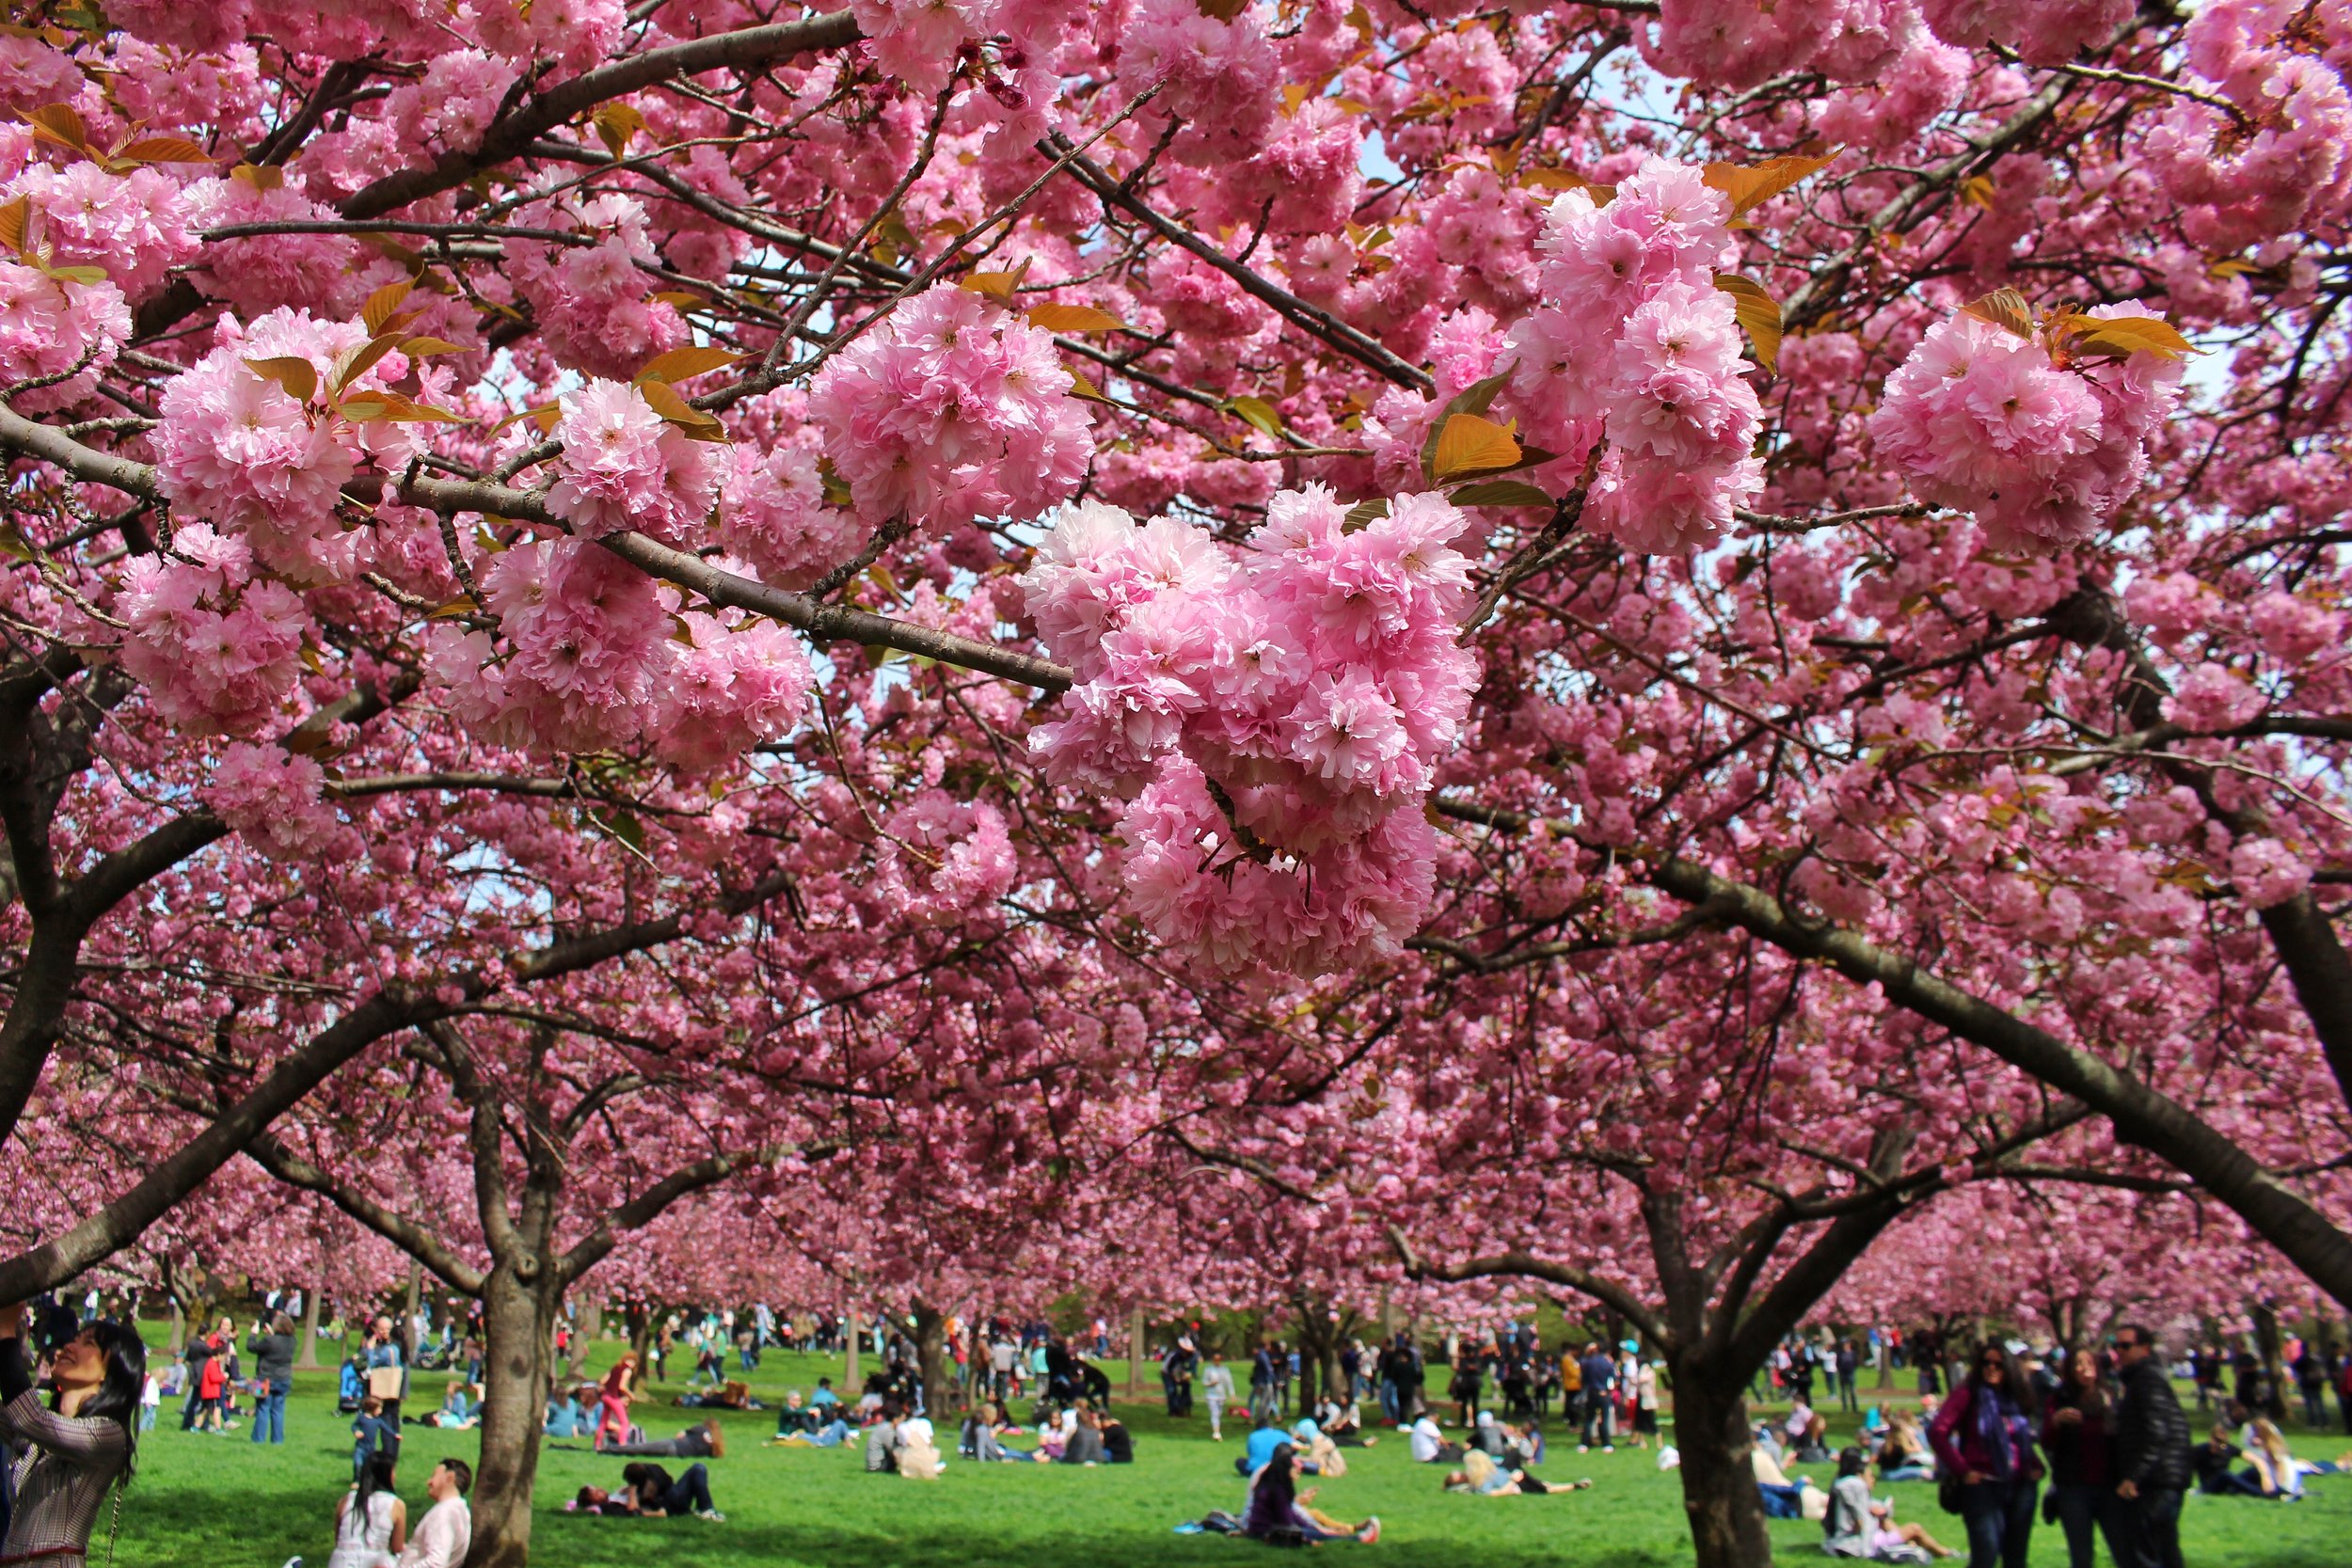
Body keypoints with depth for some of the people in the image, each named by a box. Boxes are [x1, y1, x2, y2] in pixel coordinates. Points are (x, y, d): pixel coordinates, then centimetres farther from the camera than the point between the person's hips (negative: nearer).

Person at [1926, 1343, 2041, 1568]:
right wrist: (1962, 1471, -13)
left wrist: (2035, 1466, 7)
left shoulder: (2017, 1397, 12)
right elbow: (1936, 1431, -13)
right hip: (1984, 1485, -6)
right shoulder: (1968, 1394, -5)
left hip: (2021, 1486, 6)